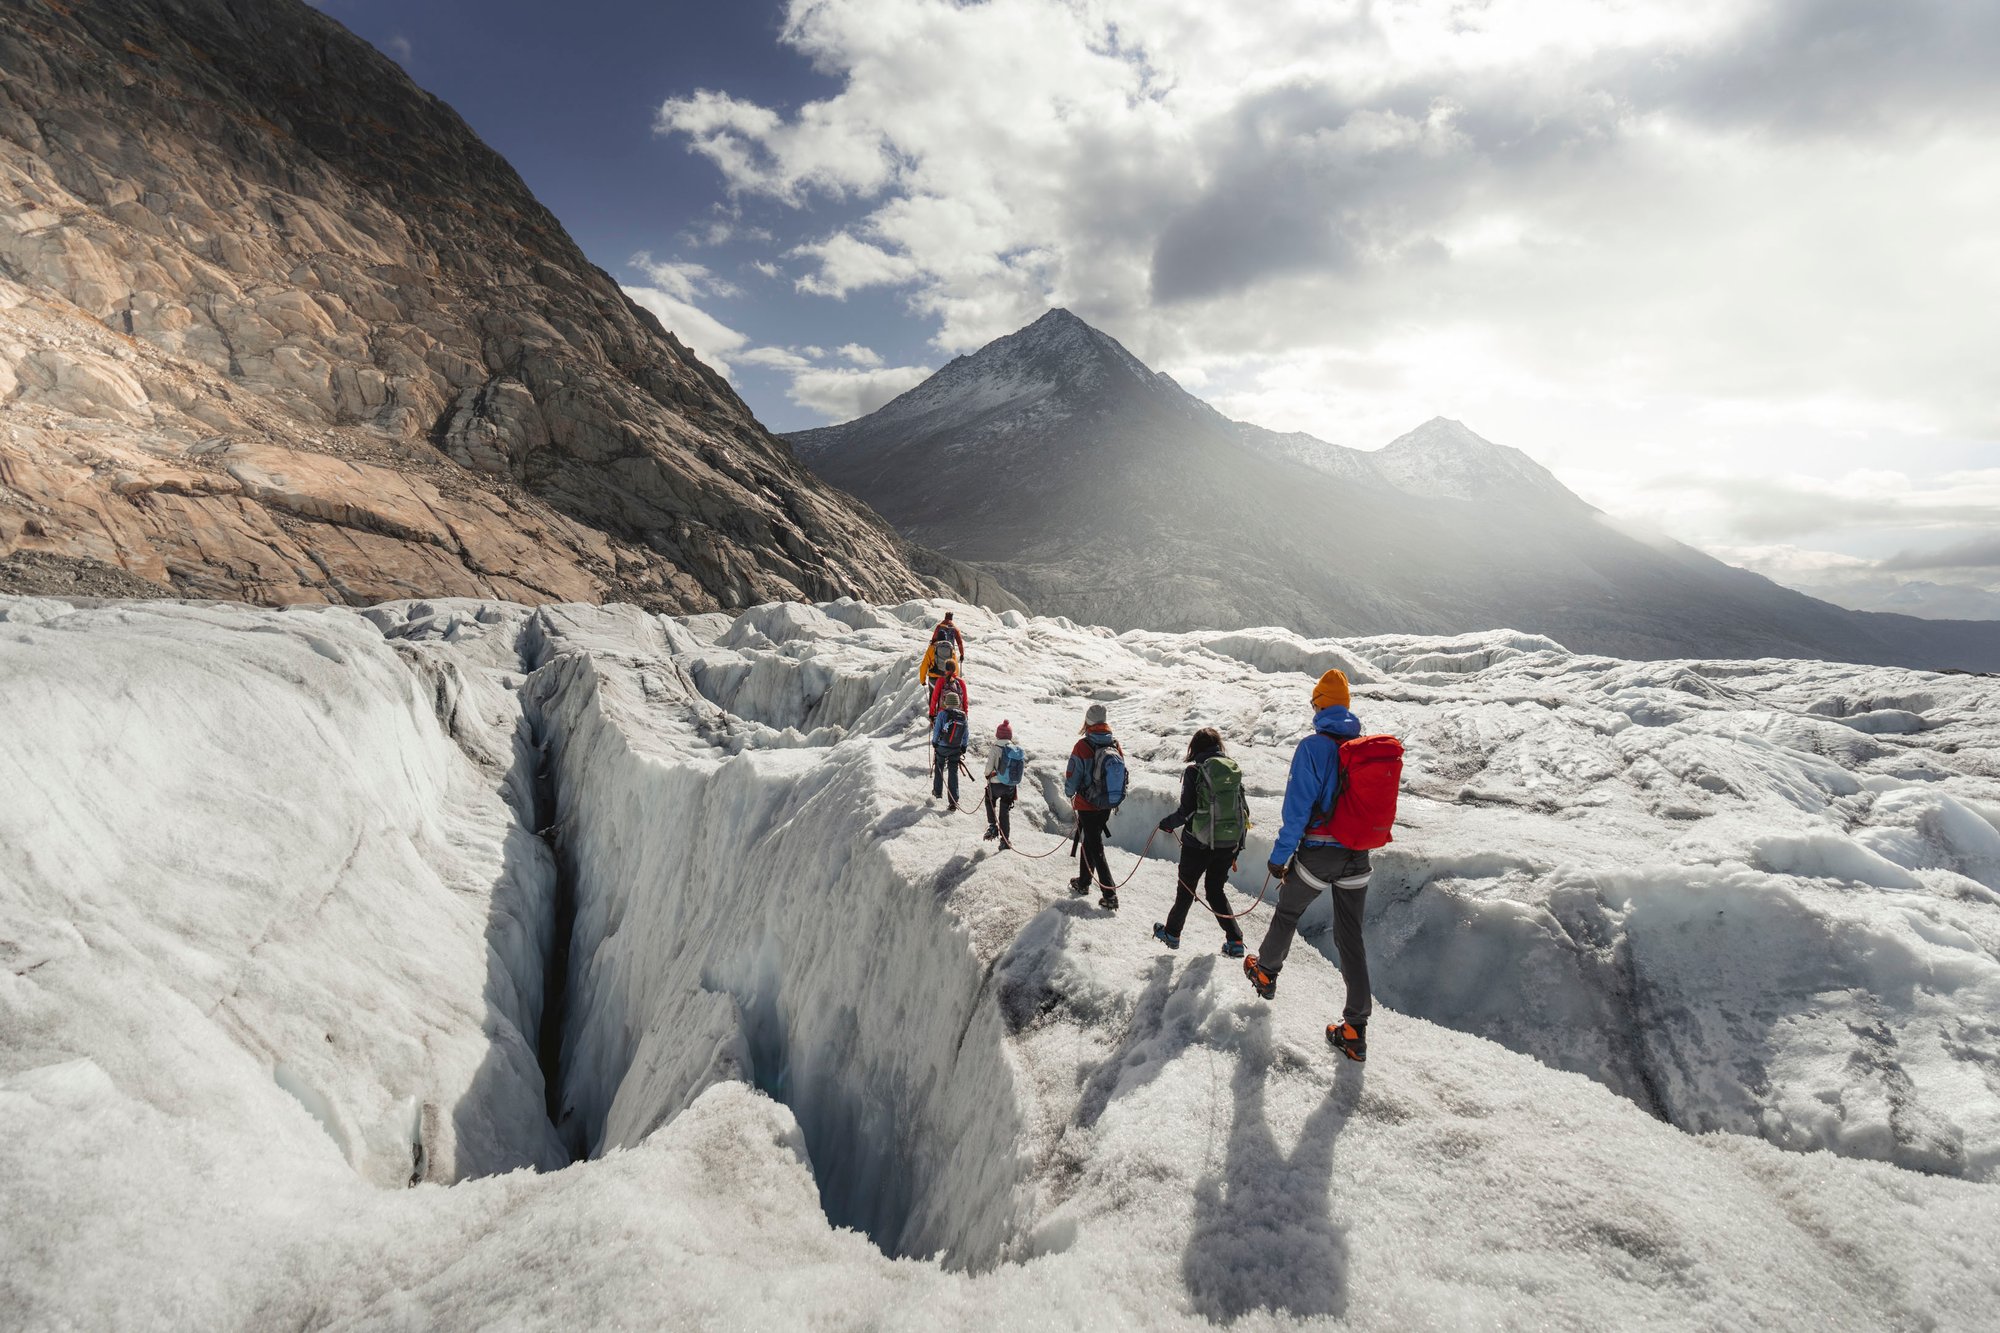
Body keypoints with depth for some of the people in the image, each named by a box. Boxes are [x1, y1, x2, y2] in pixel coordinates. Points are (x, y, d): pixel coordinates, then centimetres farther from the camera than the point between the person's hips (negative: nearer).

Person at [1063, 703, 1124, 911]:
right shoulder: (1116, 745, -1)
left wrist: (1069, 792, 9)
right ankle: (1083, 883, 35)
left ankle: (1110, 896, -5)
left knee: (1096, 848, 0)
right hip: (1106, 806, 5)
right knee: (1090, 841, 22)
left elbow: (1073, 777, -12)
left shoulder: (1083, 746, -19)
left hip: (1087, 805, -5)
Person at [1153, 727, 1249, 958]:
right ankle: (1234, 940, 12)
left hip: (1198, 843, -4)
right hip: (1229, 843, 4)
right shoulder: (1234, 769, 4)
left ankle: (1172, 933, 30)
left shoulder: (1194, 770, -11)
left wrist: (1168, 824, 4)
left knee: (1186, 888, 15)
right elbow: (1244, 810, 6)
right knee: (1216, 889, 19)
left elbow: (1187, 811, -14)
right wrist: (1238, 845, 14)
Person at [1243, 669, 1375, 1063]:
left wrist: (1279, 857, -9)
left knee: (1288, 911, 21)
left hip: (1318, 853, -5)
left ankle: (1266, 972, 42)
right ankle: (1355, 1030, 11)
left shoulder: (1313, 747, -15)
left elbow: (1297, 808, -17)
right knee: (1350, 936, 10)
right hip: (1357, 855, 5)